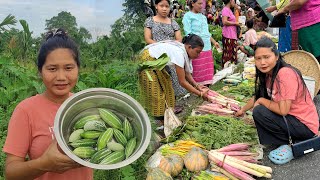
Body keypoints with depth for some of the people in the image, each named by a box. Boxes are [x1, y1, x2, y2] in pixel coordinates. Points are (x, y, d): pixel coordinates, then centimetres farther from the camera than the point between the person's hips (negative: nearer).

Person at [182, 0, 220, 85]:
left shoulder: (203, 17, 20)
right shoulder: (188, 16, -2)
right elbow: (188, 33, -9)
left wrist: (214, 42, 19)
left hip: (207, 48, 7)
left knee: (208, 72, 7)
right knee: (197, 72, -7)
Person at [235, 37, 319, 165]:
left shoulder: (285, 74, -25)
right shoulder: (268, 74, 2)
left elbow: (283, 110, -28)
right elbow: (258, 97, 19)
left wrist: (261, 101, -12)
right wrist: (243, 110, 27)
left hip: (305, 126, -9)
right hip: (291, 118, 9)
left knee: (259, 112, -21)